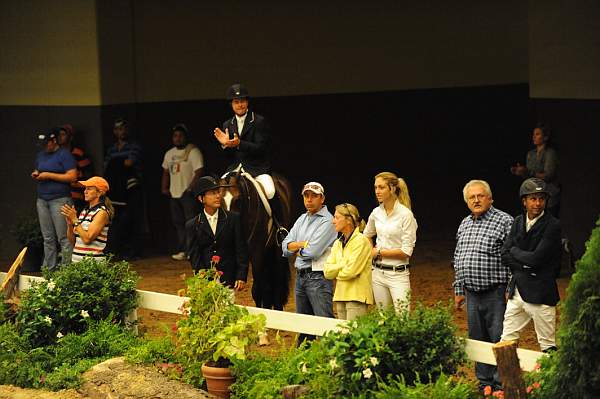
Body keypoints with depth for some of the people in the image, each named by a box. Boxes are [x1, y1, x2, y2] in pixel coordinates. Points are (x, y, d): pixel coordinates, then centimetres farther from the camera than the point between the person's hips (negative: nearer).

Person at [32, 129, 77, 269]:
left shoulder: (64, 155, -5)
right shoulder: (41, 155, 17)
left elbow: (72, 176, -12)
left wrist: (49, 175, -14)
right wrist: (35, 174, 5)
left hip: (60, 199, -7)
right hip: (42, 199, 7)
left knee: (63, 238, -8)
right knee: (48, 238, 6)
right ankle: (49, 269, 9)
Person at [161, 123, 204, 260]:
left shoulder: (193, 151, -8)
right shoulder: (169, 154, 15)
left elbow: (199, 172, -15)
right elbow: (166, 172, 25)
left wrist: (190, 188, -20)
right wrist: (164, 188, 13)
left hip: (188, 194, -8)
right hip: (174, 193, 8)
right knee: (178, 223, 10)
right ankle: (183, 250, 15)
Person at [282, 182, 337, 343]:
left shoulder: (327, 221, -9)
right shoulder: (302, 219, 16)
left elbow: (313, 252, -18)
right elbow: (285, 246, 9)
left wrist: (296, 249, 0)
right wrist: (304, 244, -8)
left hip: (318, 277, -8)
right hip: (300, 276, 8)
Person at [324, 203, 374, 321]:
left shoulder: (361, 241, -9)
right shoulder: (338, 243, 15)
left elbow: (350, 271, -17)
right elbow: (327, 272, 6)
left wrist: (336, 272, 1)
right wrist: (344, 264, -8)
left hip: (357, 296, -8)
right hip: (341, 295, 8)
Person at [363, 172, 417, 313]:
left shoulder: (405, 214, -12)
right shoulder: (376, 213, 5)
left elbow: (406, 251, -15)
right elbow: (367, 235, 27)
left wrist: (379, 253, -10)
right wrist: (371, 252, 11)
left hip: (398, 273, -6)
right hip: (378, 272, 6)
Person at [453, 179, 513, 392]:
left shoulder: (504, 221, -6)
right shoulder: (464, 225, 15)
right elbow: (458, 260, 22)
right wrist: (458, 290, 19)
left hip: (496, 293, -6)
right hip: (472, 293, 7)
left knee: (499, 340, -4)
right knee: (478, 340, 12)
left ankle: (502, 383, 4)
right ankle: (484, 382, 22)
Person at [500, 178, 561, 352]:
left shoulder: (552, 225, -10)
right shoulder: (518, 222, 10)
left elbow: (536, 258, -18)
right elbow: (505, 256, 5)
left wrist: (515, 251, -2)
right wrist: (525, 265, -10)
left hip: (540, 294, -6)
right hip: (516, 290, 6)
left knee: (548, 347, 1)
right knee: (506, 343, 9)